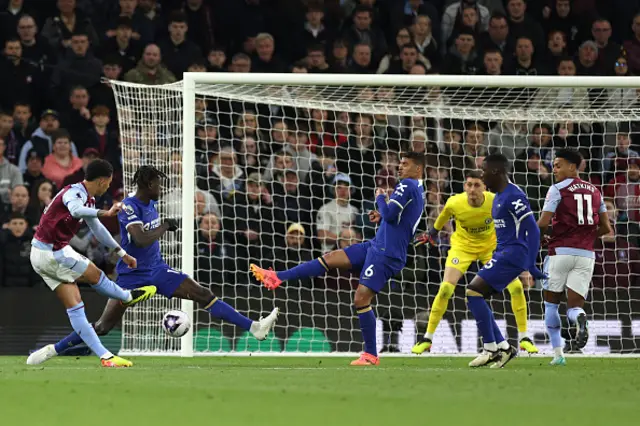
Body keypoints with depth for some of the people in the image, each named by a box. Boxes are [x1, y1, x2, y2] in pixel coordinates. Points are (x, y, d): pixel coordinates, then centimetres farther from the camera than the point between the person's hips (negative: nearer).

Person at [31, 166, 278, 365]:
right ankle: (54, 350, 6)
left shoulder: (151, 204, 5)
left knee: (204, 295, -3)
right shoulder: (129, 207, -20)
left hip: (156, 270, 7)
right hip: (132, 275, -7)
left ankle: (254, 328, -4)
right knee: (103, 326, -6)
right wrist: (165, 226, -21)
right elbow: (142, 239, -32)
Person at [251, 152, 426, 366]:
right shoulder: (418, 192, 18)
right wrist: (382, 216, 12)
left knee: (361, 299, -12)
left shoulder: (407, 186, -12)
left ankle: (371, 355, -4)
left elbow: (390, 214, -21)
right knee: (330, 258, 5)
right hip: (376, 246, 10)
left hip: (386, 253, -10)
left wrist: (380, 198, -2)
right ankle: (277, 277, 3)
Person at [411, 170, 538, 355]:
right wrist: (434, 231, 15)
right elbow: (445, 214, 0)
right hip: (462, 246, -1)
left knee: (516, 287, -10)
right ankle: (427, 338, -2)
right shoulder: (455, 203, -26)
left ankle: (523, 338, 7)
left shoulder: (496, 202, -27)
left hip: (491, 245, 1)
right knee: (446, 288, -18)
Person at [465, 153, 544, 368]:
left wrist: (531, 265, -21)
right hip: (503, 253, 10)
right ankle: (503, 347, 10)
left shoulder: (513, 196, -15)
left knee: (473, 292, -14)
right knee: (475, 296, 7)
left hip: (512, 254, -10)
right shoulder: (498, 197, 16)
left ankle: (491, 349, -9)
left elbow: (532, 230, -18)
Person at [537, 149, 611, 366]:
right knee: (574, 306, 5)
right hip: (586, 254, 4)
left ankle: (558, 353, 5)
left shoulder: (558, 189, -3)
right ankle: (579, 318, -32)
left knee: (551, 304, 13)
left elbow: (543, 223, -10)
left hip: (561, 251, -4)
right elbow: (605, 228, 15)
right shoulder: (595, 191, 14)